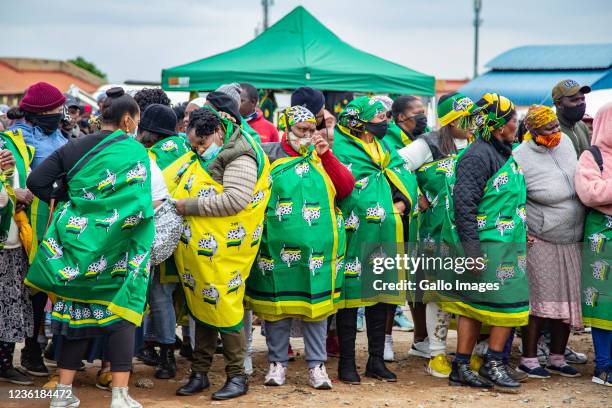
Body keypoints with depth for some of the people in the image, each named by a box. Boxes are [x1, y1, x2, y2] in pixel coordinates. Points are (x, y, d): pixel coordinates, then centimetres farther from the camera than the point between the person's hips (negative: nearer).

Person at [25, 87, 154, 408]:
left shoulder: (75, 147, 6)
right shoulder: (135, 151, -7)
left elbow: (36, 180, 3)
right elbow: (139, 206, -15)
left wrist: (68, 200, 11)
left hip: (75, 240, 4)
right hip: (113, 248, -4)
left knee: (77, 311, 12)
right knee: (120, 312, 5)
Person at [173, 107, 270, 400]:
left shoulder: (240, 158, -12)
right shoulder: (206, 157, 18)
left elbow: (235, 199, -25)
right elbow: (188, 188, 34)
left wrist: (190, 206, -18)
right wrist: (172, 203, 14)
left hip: (223, 252, -9)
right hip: (197, 248, 9)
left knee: (223, 308, -5)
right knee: (201, 307, 12)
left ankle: (237, 376, 6)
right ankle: (199, 374, 20)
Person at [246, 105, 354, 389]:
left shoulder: (321, 158, 13)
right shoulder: (268, 156, 7)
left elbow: (346, 188, 2)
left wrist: (326, 155, -3)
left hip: (317, 246, 2)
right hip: (277, 246, -2)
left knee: (316, 303, 4)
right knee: (277, 303, 4)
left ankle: (316, 364, 11)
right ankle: (277, 362, 15)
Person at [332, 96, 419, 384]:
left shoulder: (385, 147, 17)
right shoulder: (340, 147, -7)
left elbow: (406, 178, 11)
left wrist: (402, 204, -6)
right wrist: (377, 212, -13)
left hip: (386, 235, 7)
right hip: (355, 232, -7)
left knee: (382, 295, 11)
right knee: (350, 295, 0)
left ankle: (376, 360, 22)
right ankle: (347, 363, 9)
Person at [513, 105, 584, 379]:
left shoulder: (565, 141, 4)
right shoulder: (520, 159, -16)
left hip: (573, 241, 7)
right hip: (541, 243, -6)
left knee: (568, 302, 10)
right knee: (539, 303, -2)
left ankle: (557, 358, 22)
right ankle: (529, 359, 11)